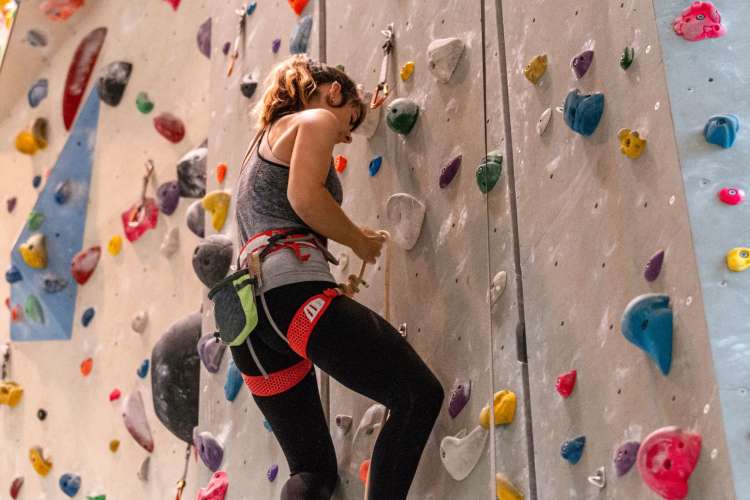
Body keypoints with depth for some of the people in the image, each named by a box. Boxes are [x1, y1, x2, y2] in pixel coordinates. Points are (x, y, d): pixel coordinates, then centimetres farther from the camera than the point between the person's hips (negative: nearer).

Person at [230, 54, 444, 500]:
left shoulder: (267, 136, 33)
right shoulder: (317, 118, 8)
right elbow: (305, 195, -11)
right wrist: (360, 241, 2)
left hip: (248, 309, 9)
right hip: (291, 288, -9)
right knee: (420, 395, -7)